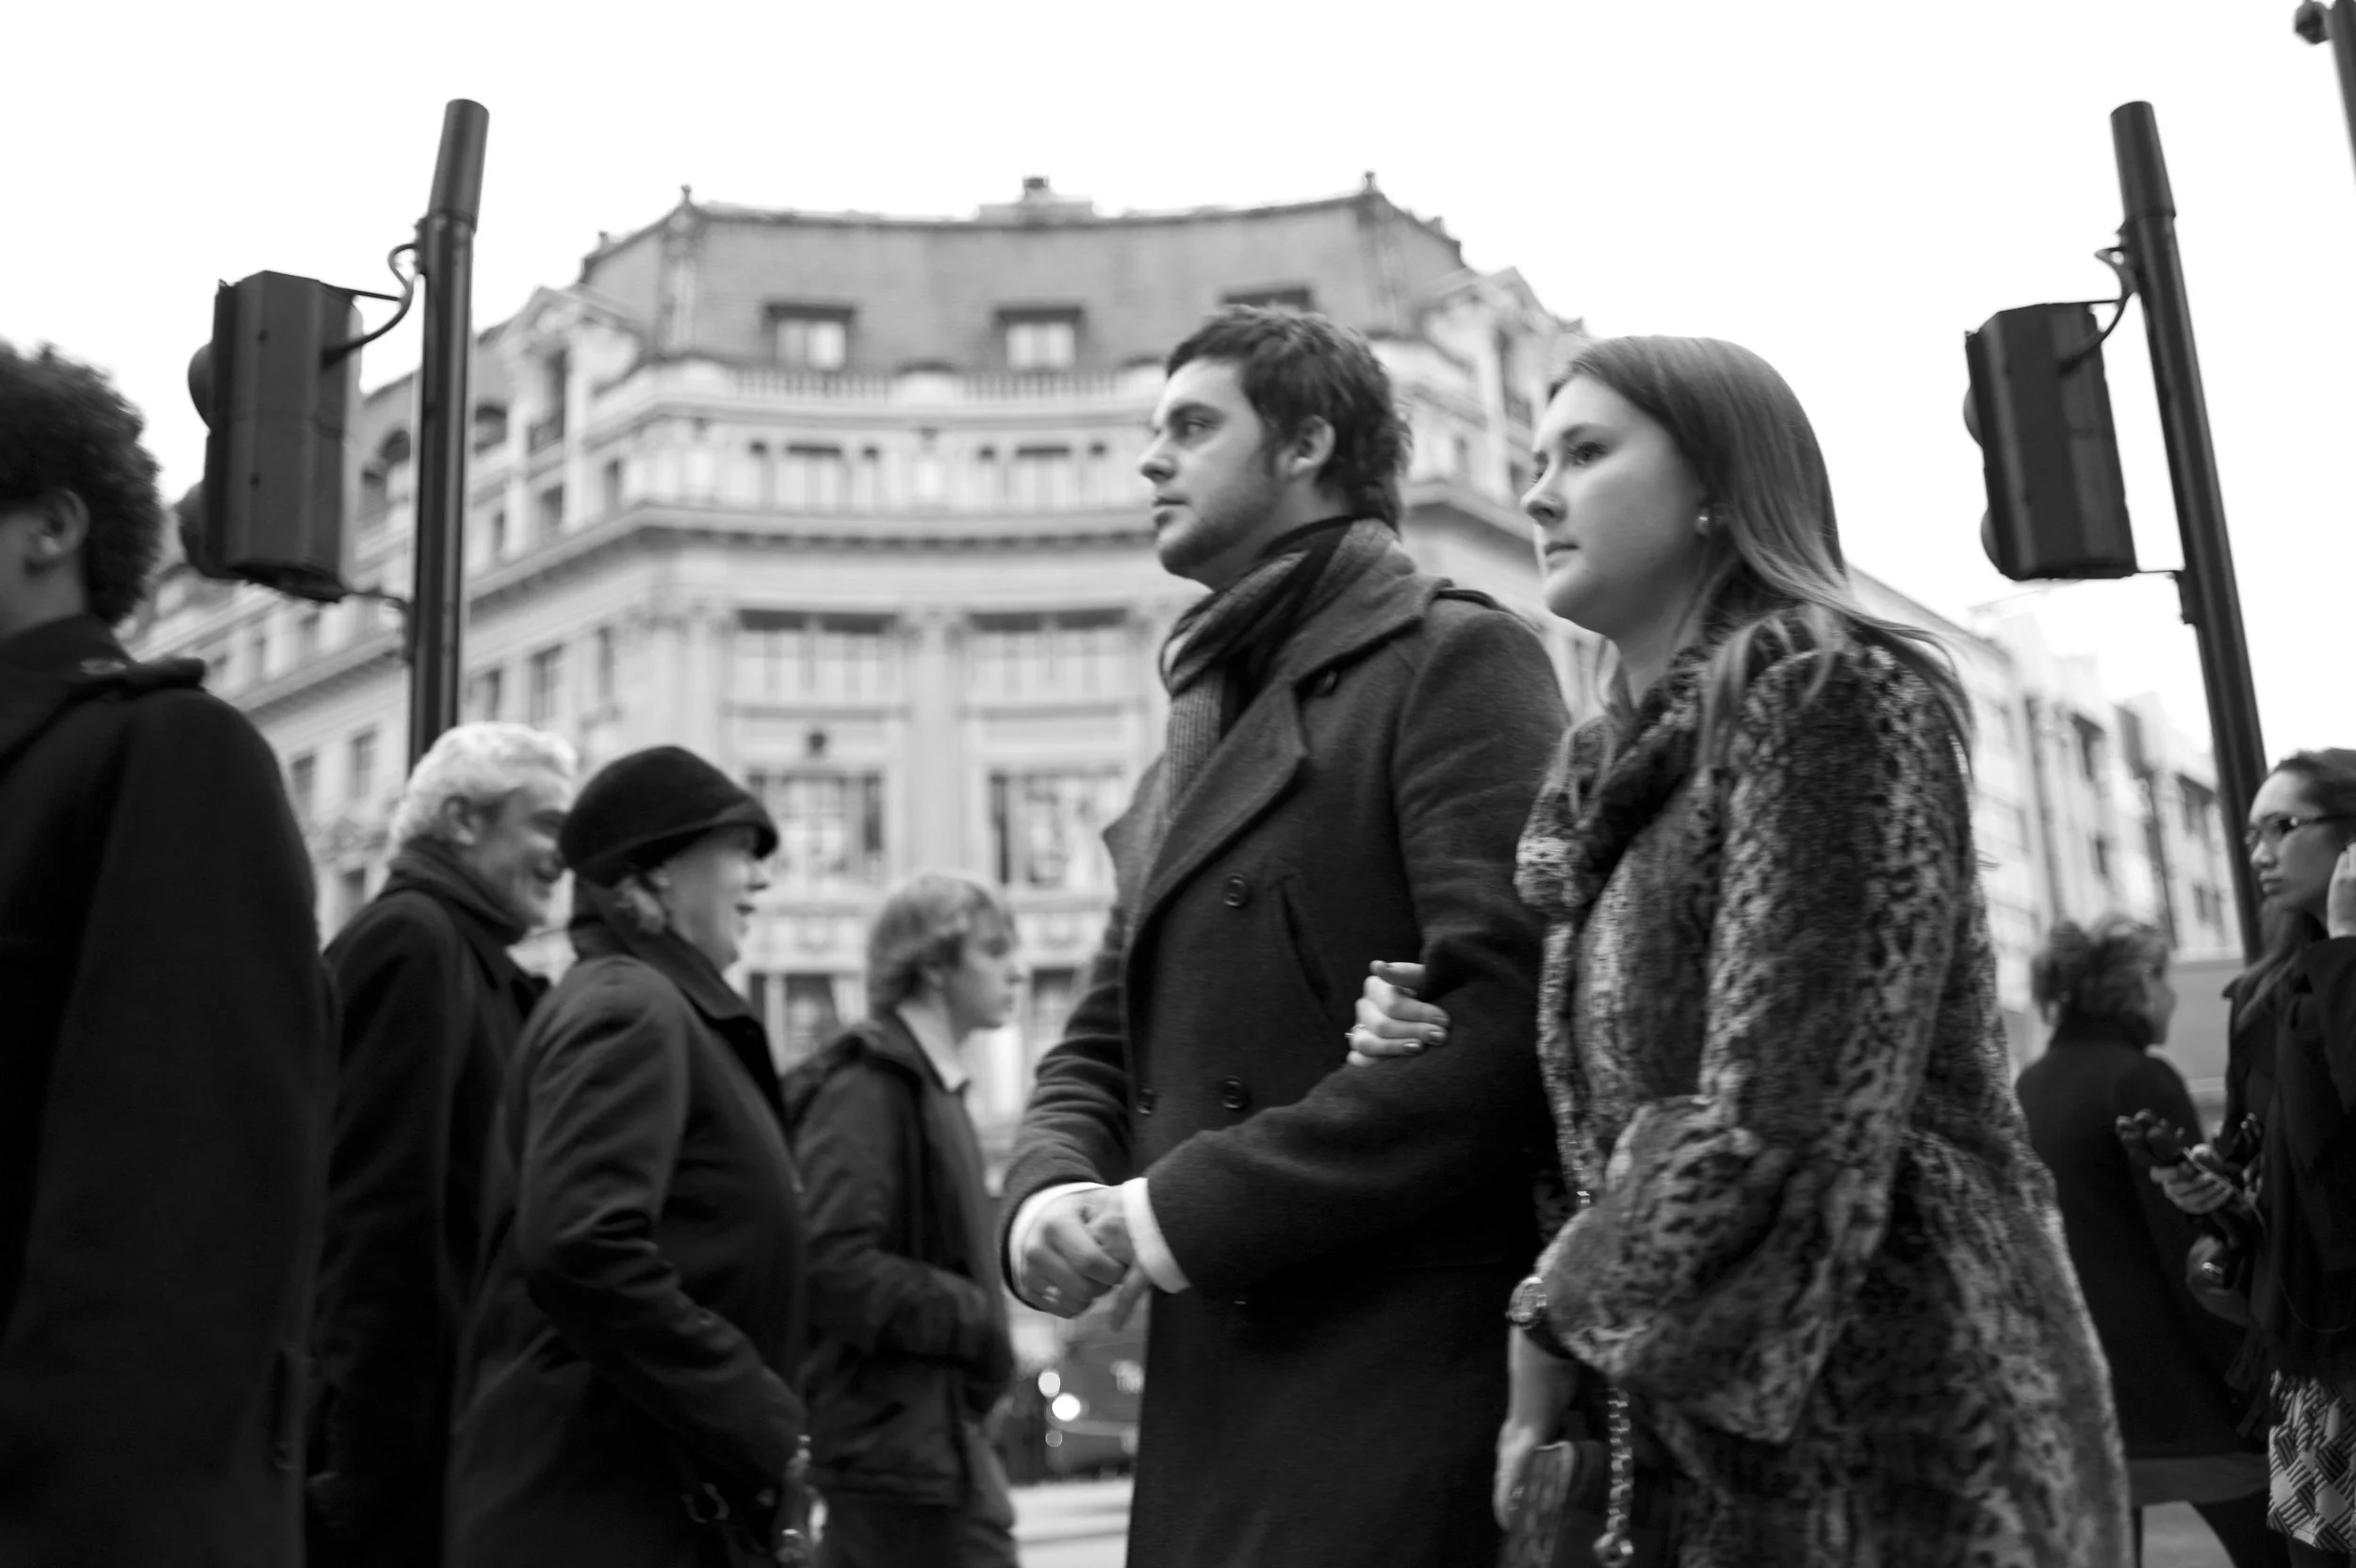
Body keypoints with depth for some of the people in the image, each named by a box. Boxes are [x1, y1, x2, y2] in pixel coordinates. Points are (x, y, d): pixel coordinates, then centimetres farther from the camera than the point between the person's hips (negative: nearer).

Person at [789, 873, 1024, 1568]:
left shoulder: (931, 1086, 15)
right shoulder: (865, 1087, -13)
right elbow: (832, 1267, -22)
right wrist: (980, 1320, -16)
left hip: (926, 1428, 9)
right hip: (902, 1435, -9)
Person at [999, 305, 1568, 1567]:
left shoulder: (1454, 658, -6)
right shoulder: (1198, 735, 18)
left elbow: (1511, 1021, -18)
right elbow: (1100, 1047, 16)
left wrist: (1189, 1206, -17)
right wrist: (1052, 1191, -5)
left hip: (1403, 1392, -7)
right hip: (1214, 1397, 7)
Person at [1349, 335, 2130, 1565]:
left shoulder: (1821, 690, -12)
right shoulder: (1613, 769, 13)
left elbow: (1779, 1123, -20)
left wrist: (1560, 1321, -10)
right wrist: (1435, 1042, -1)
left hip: (1891, 1429, -7)